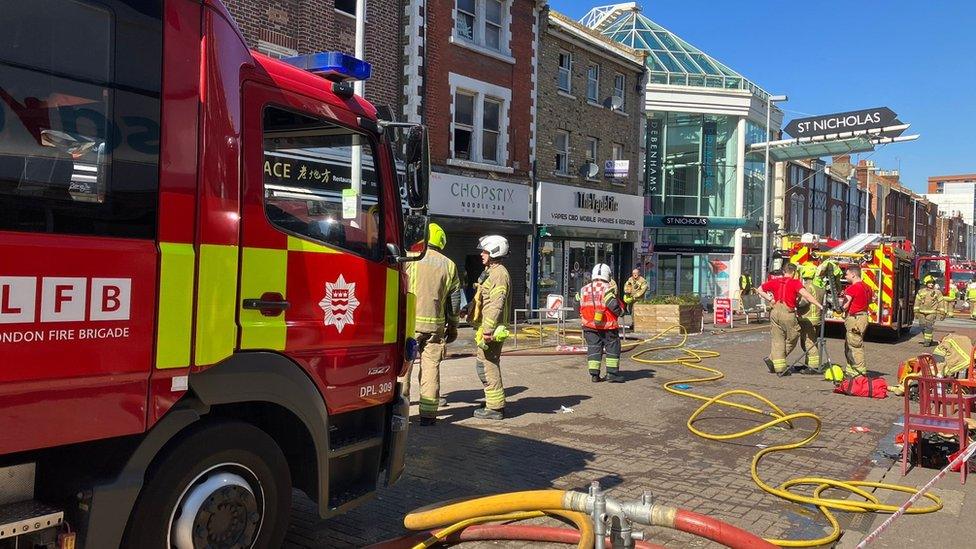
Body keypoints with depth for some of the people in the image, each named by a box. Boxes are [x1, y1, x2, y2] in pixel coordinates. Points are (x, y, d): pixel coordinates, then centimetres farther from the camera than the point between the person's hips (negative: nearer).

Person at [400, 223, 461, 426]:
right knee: (431, 368, 7)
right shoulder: (448, 265, 8)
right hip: (435, 325, 2)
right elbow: (455, 299, 10)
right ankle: (428, 413, 9)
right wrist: (453, 326, 18)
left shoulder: (410, 259, -2)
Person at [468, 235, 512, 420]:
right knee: (485, 367, 16)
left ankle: (495, 407, 0)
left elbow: (496, 305, -23)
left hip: (491, 330, -11)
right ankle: (495, 403, 25)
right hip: (486, 328, 11)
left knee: (487, 367, -7)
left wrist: (488, 330, -26)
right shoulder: (490, 272, 19)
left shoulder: (499, 274, -15)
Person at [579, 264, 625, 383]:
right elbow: (615, 306, -18)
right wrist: (620, 311, 2)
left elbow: (578, 307, 9)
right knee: (613, 347, 6)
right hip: (607, 326, -4)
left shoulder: (584, 290, 6)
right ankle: (612, 373, 4)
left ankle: (594, 374, 6)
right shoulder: (607, 289, -11)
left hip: (590, 326, 5)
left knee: (593, 347, 9)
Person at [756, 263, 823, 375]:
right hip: (788, 313, -5)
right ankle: (772, 359, 5)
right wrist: (819, 305, -20)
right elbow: (805, 294, -17)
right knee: (792, 338, 11)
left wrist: (769, 299, 12)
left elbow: (759, 290, 18)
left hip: (775, 312, 5)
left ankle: (779, 367, 8)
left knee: (777, 339, 10)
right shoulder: (795, 282, -2)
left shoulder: (775, 281, 12)